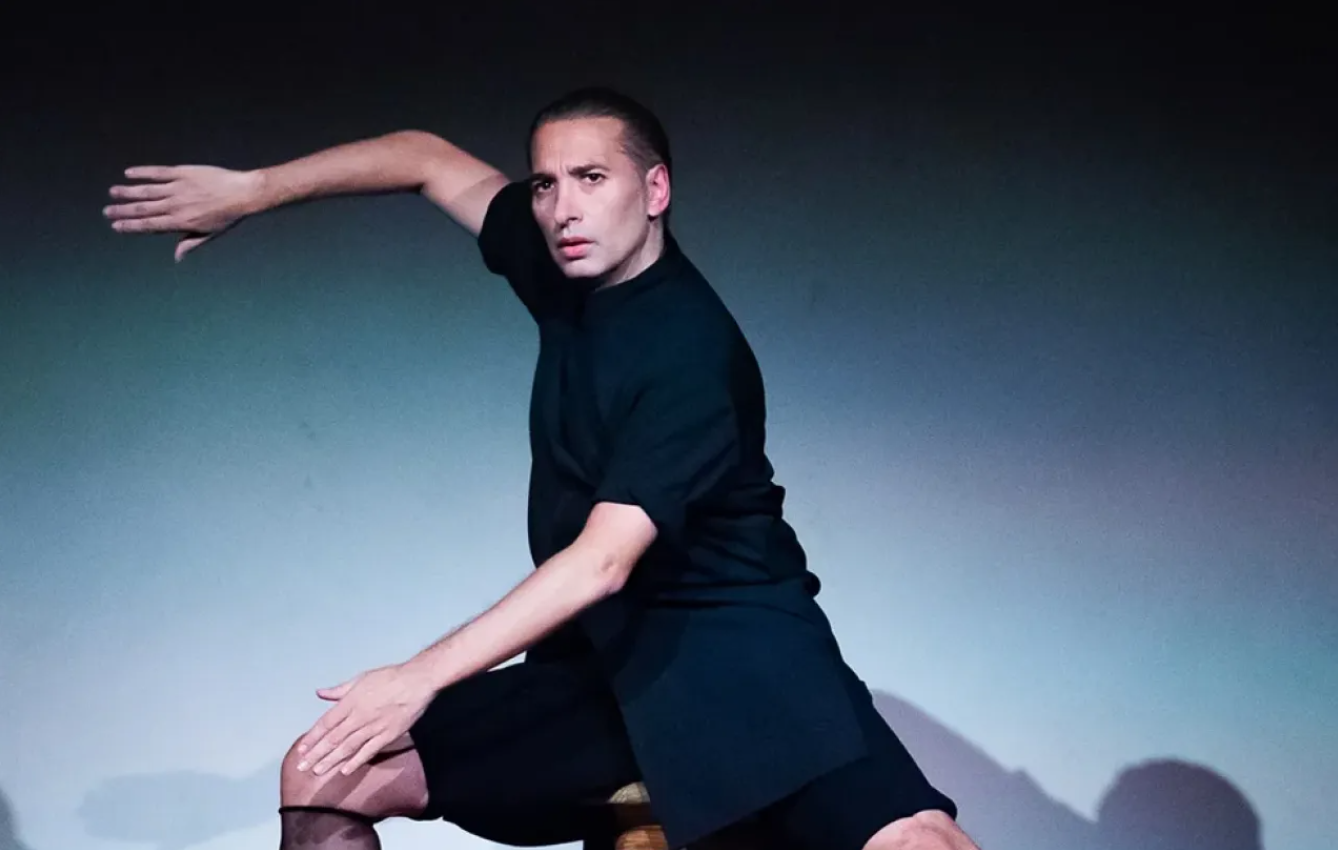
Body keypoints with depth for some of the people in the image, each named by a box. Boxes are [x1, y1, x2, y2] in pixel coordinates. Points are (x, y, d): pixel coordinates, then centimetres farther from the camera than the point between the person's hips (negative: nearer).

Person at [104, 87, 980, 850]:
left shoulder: (689, 348, -17)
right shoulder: (569, 277, 5)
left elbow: (603, 563, -22)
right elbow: (429, 158, 18)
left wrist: (421, 678, -23)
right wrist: (249, 191, 14)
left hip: (736, 647, -7)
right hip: (602, 666, 7)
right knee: (322, 777, 0)